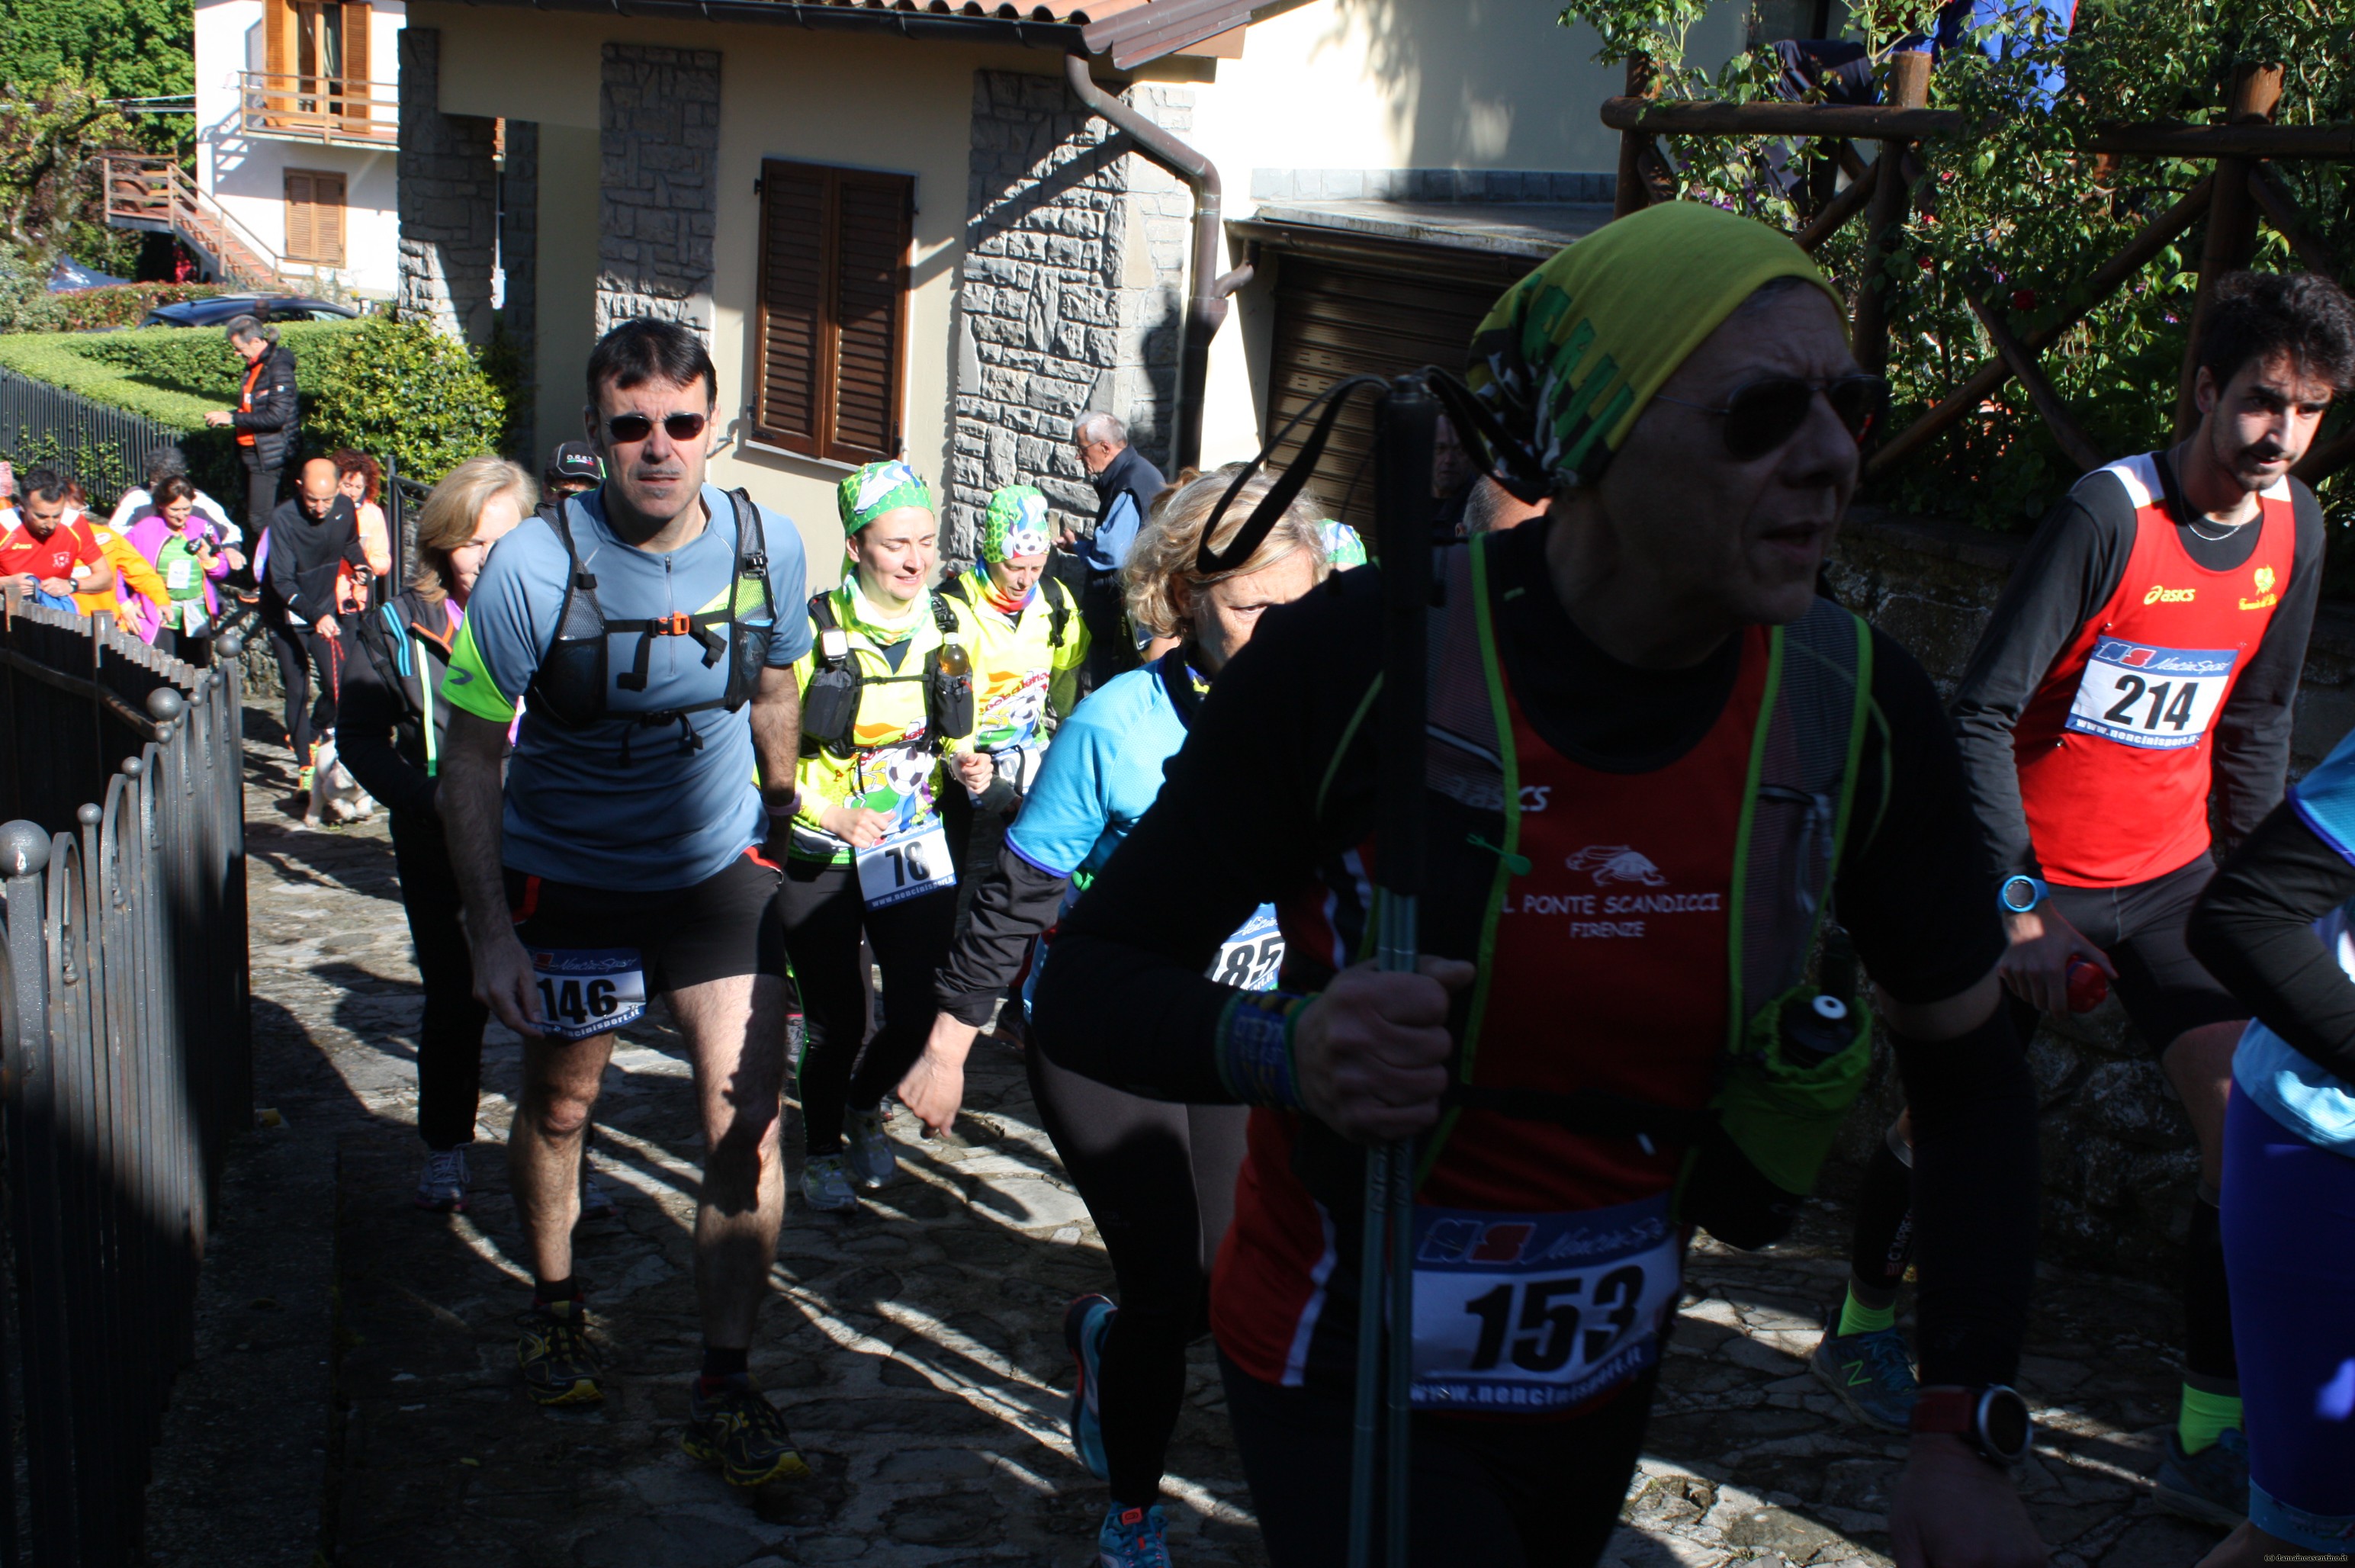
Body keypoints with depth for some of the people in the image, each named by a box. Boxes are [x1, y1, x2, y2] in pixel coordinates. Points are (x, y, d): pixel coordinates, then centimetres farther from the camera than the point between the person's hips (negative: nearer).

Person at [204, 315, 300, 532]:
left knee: (260, 519, -10)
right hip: (252, 451, 10)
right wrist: (228, 415, 3)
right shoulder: (255, 366, 11)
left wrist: (233, 418, -19)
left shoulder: (279, 368, -18)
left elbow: (276, 416, -25)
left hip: (268, 455, -10)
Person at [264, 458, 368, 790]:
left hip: (326, 614, 4)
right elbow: (283, 582, -26)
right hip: (287, 618, -3)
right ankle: (305, 765, 11)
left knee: (339, 685, -5)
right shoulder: (284, 519, -23)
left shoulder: (345, 508, -8)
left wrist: (359, 564, -2)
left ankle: (312, 736, 25)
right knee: (297, 691, 0)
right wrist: (315, 616, -38)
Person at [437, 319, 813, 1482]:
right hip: (568, 881, -1)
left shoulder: (766, 545, -10)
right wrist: (490, 929, -16)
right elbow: (470, 758, -13)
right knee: (559, 1107, 18)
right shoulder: (533, 566, -21)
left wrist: (781, 828, 21)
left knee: (749, 1126, -7)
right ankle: (554, 1306, 45)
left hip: (719, 868, 2)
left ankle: (725, 1388, 8)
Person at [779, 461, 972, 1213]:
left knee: (921, 1009, -1)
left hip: (918, 847, 4)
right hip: (822, 857, -4)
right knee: (836, 1019, 4)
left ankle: (865, 1106, 32)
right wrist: (828, 811, -18)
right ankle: (824, 1151, 31)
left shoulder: (948, 626, 3)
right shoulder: (812, 630, -13)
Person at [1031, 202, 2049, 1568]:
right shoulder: (1358, 661, -22)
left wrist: (1970, 1438, -6)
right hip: (1351, 1378, -4)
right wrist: (1282, 1049, -36)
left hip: (1606, 1379, 4)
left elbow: (1969, 1057, 1)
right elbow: (1087, 986, -15)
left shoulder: (1857, 708, -12)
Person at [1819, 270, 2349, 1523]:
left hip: (2169, 879, 5)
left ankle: (2210, 1442, 5)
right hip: (2041, 879, -5)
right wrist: (2020, 900, -21)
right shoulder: (2110, 513, -20)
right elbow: (1981, 712, -19)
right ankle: (1862, 1326, 34)